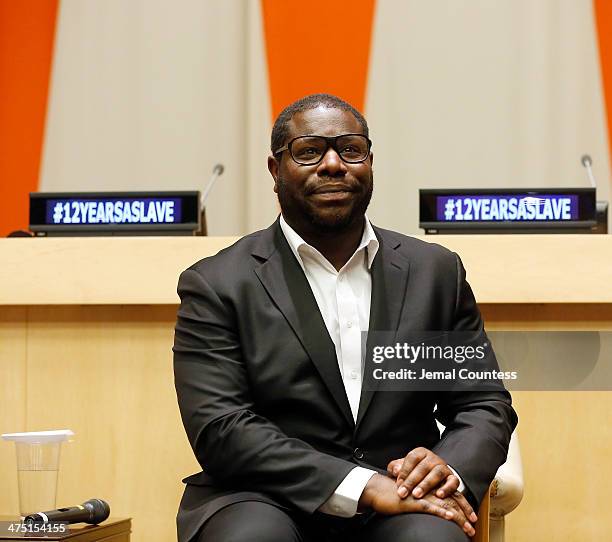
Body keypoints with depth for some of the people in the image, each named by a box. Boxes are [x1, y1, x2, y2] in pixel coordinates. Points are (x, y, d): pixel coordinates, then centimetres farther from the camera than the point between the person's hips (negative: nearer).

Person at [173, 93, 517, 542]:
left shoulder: (436, 271, 12)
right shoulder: (217, 286, 1)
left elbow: (486, 403, 14)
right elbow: (220, 431, -9)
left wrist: (450, 468, -11)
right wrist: (364, 486, -19)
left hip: (400, 505, 2)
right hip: (266, 502, -1)